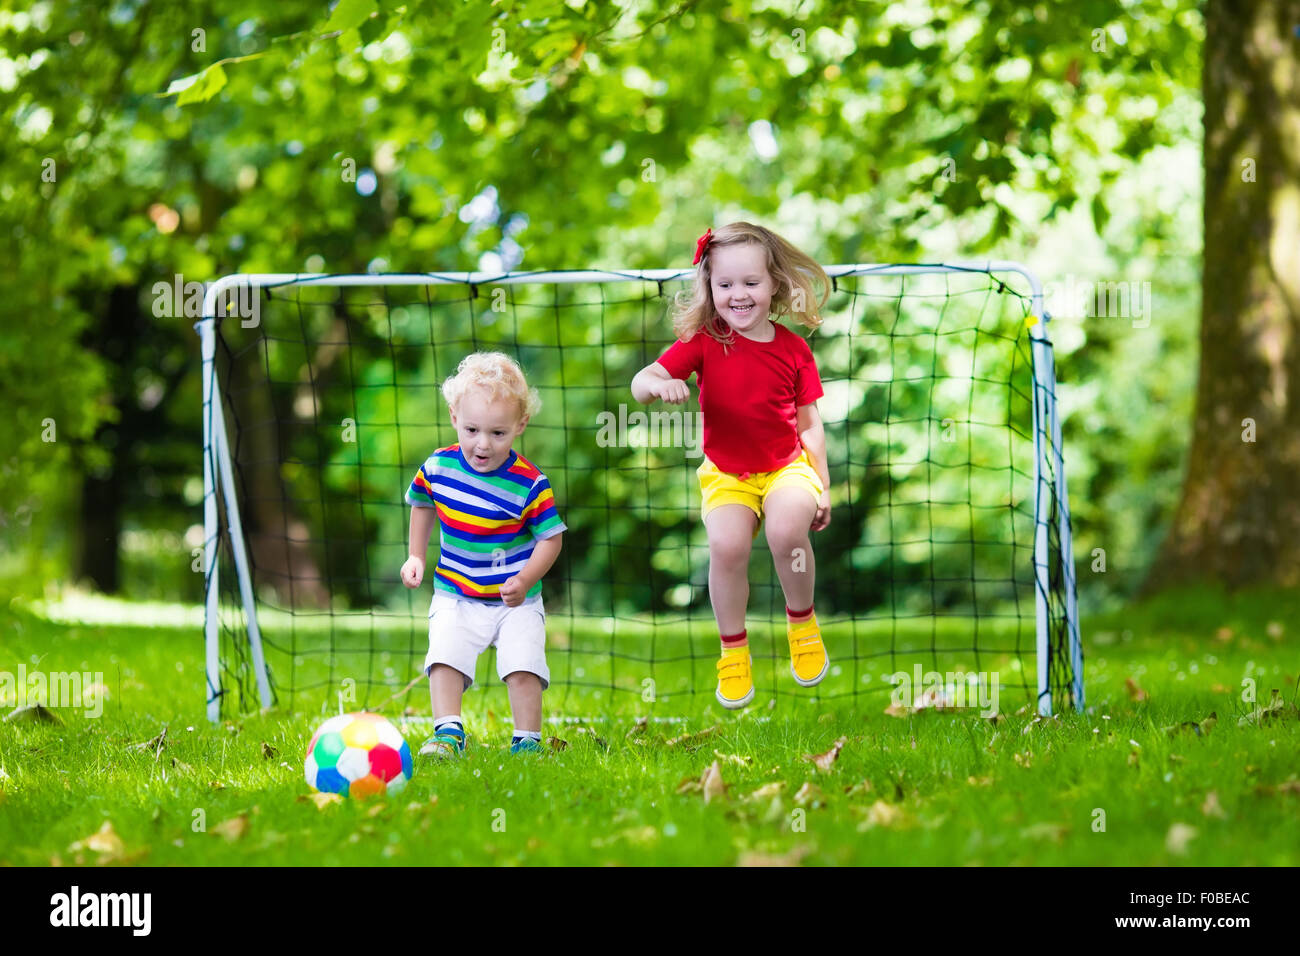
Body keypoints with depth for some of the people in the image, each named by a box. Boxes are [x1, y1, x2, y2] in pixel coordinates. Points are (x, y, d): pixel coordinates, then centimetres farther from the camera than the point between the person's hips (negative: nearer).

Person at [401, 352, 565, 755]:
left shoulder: (529, 484, -17)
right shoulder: (438, 467, -6)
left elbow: (550, 537, -8)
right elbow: (421, 503, 16)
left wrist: (524, 581, -22)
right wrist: (416, 556, 13)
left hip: (514, 601, -2)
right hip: (455, 596, 2)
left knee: (523, 669, -12)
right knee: (444, 659, -16)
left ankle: (527, 740, 3)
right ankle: (448, 733, -10)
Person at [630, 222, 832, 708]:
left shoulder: (793, 350, -2)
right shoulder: (703, 341, -5)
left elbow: (809, 425, 5)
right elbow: (640, 382, -13)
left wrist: (823, 487, 5)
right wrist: (658, 384, -37)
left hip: (787, 466, 0)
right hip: (727, 473, 0)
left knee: (787, 530, -31)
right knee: (727, 544, -27)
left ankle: (801, 621, 0)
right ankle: (733, 650, -4)